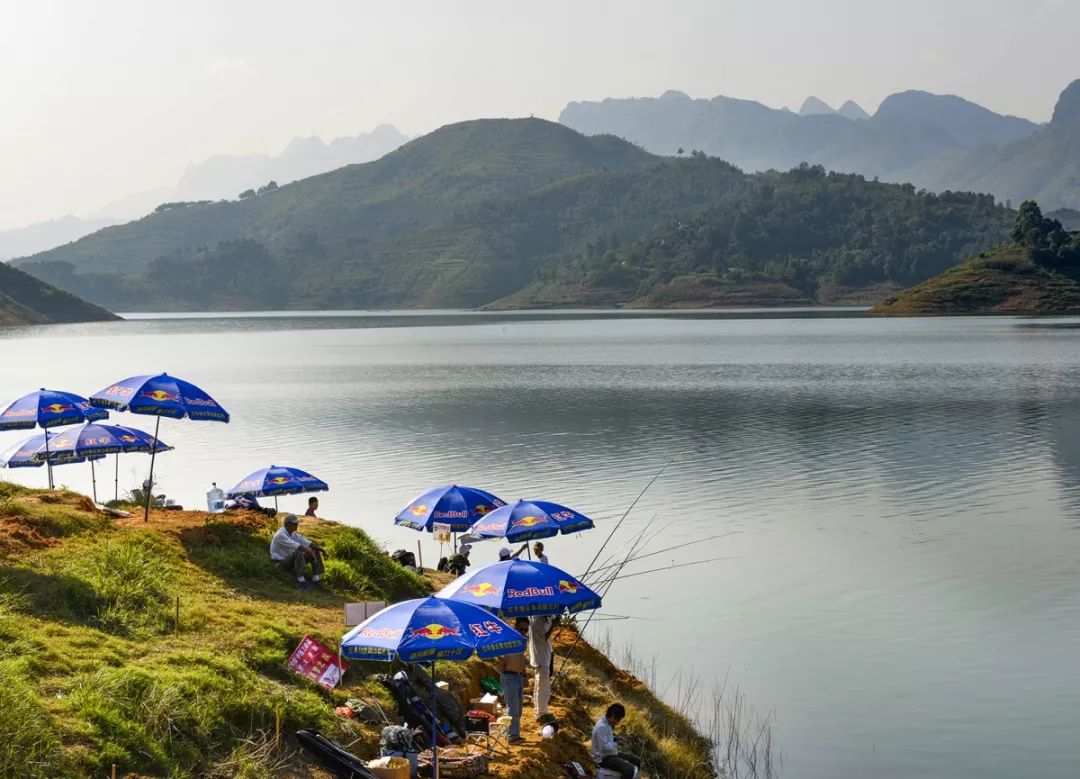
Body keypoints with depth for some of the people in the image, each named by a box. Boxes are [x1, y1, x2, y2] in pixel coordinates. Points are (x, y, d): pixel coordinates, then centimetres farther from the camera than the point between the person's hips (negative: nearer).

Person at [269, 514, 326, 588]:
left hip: (292, 561, 9)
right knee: (299, 552, -37)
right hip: (282, 563, -9)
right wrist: (309, 552, -35)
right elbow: (296, 546, -32)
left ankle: (316, 578, -7)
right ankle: (301, 578, -32)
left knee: (316, 551, 1)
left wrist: (320, 548, -9)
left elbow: (306, 542, 3)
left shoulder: (293, 534, 7)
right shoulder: (280, 535, -22)